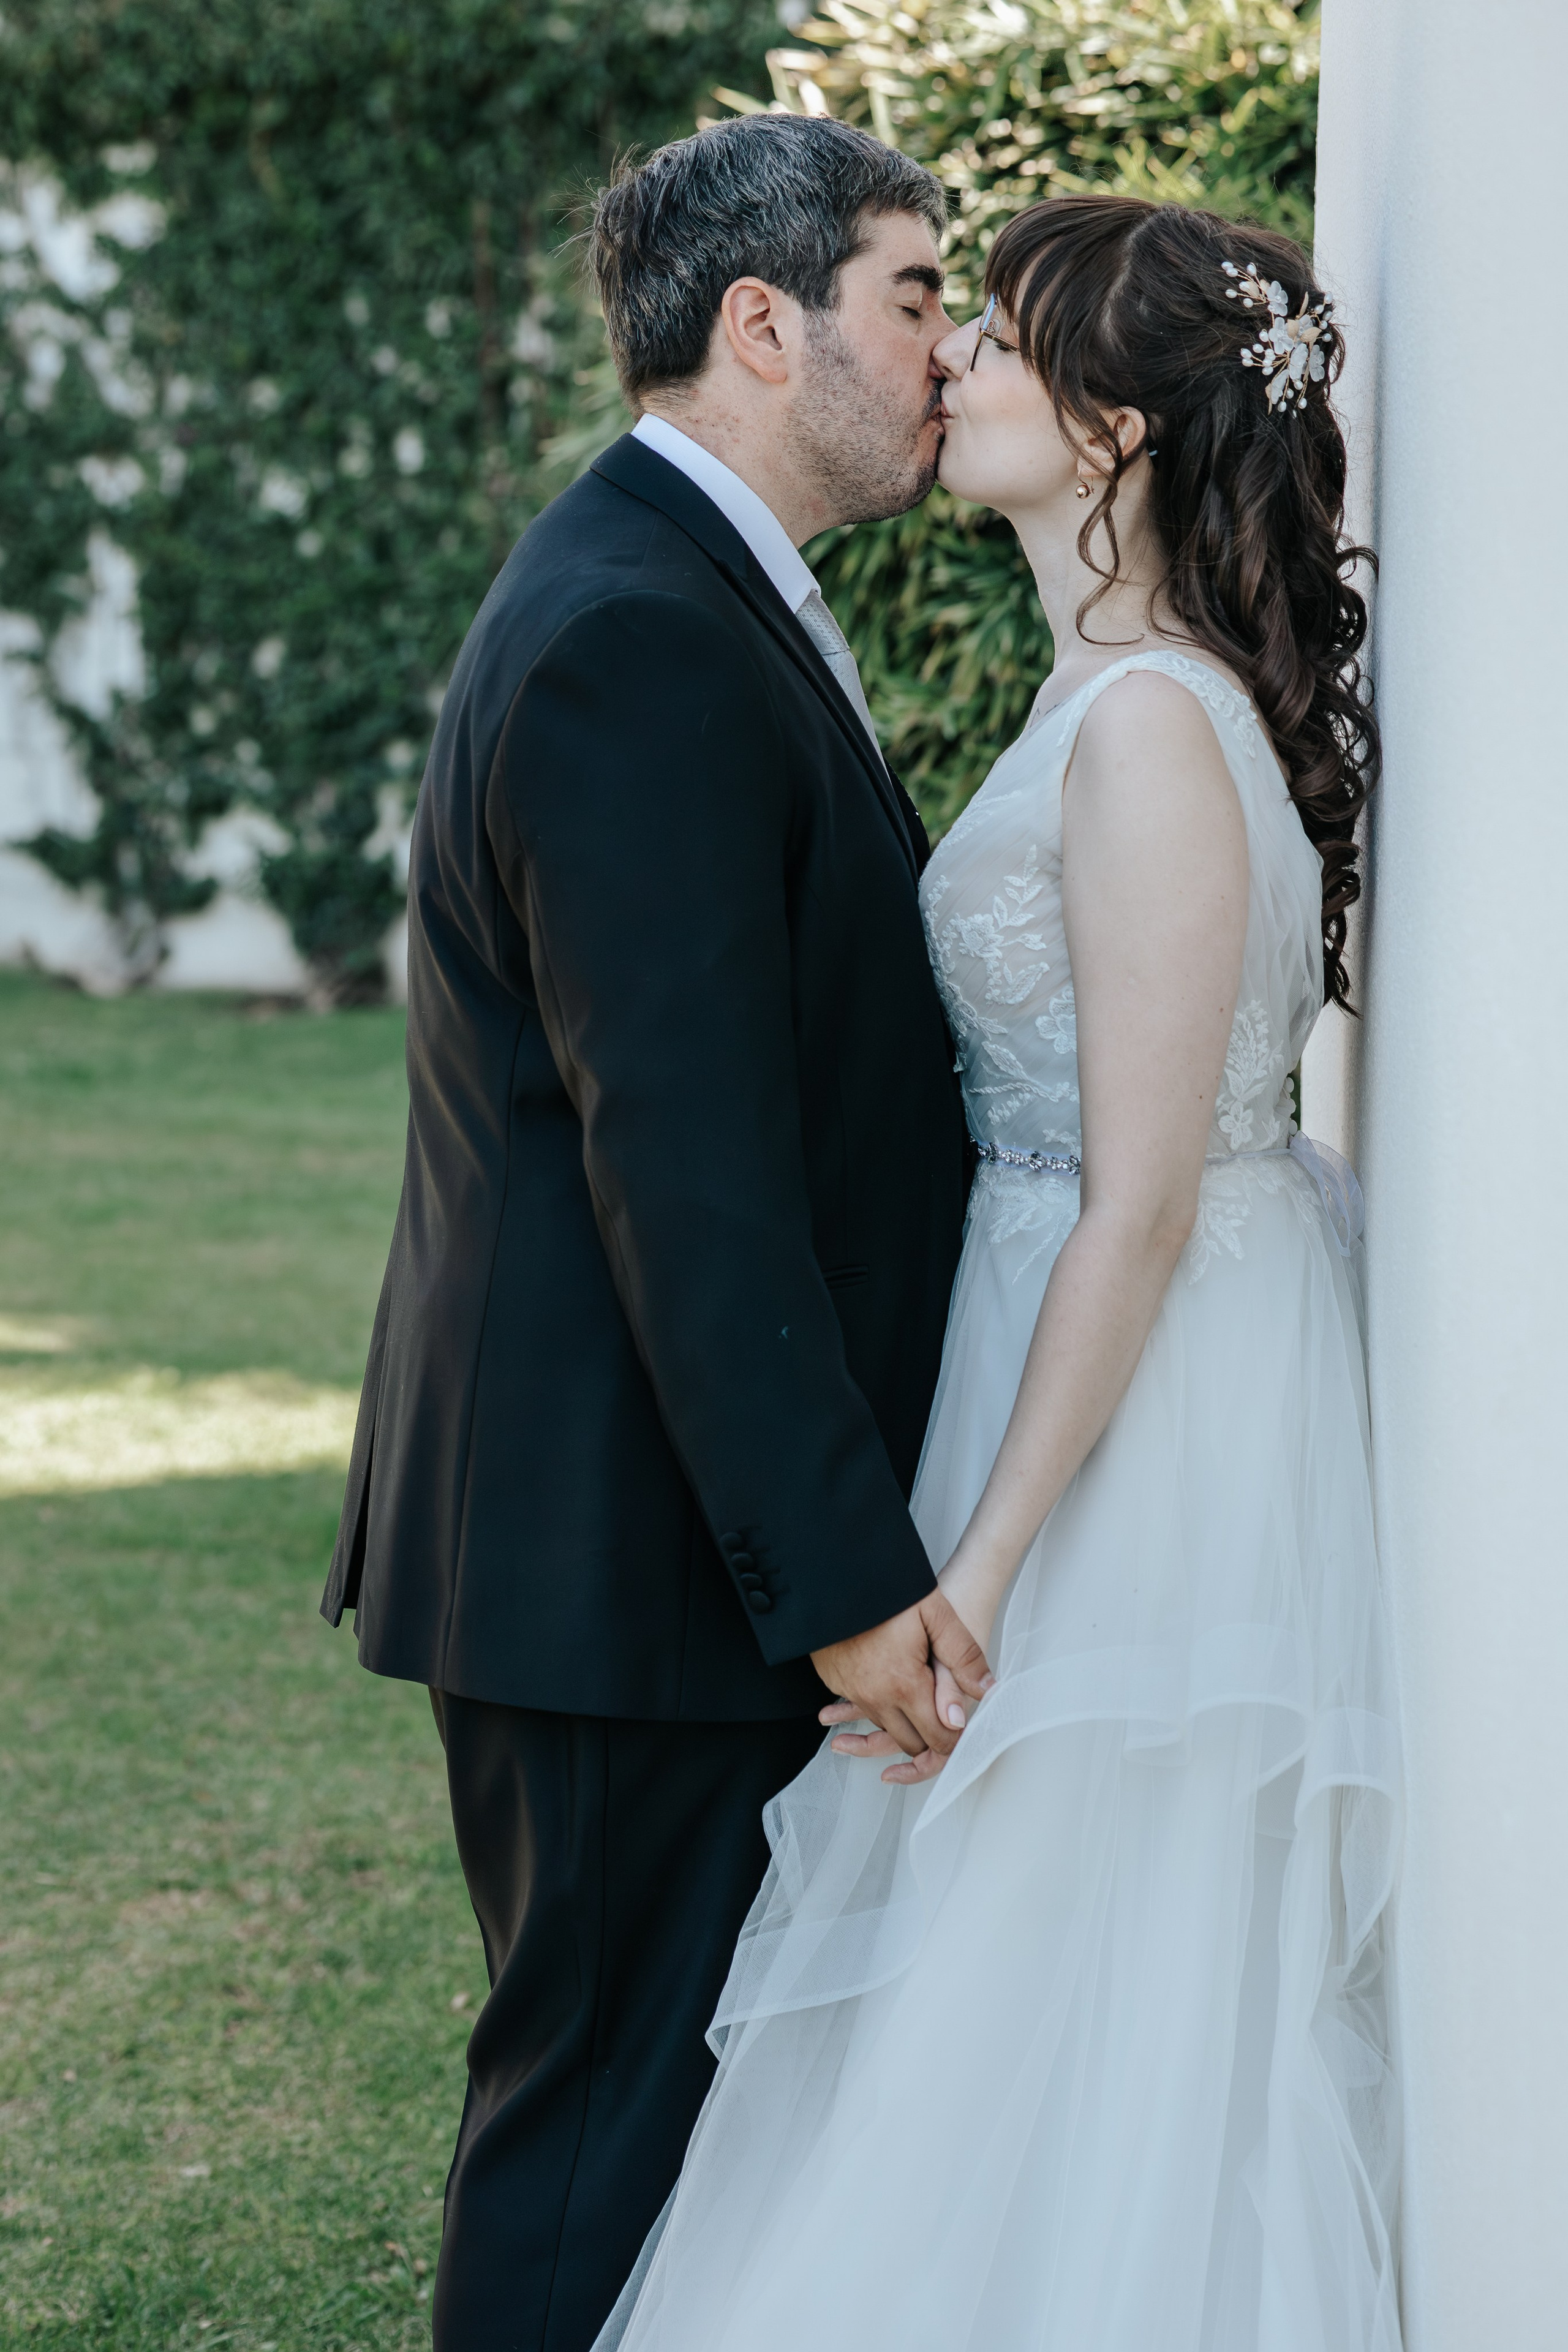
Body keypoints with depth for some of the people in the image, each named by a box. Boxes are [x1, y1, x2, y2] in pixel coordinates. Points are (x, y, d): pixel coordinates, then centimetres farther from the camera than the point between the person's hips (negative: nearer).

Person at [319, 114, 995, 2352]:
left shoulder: (686, 598, 16)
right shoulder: (642, 646, -19)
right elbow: (687, 1164, -24)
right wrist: (844, 1574, -23)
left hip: (661, 1524, 10)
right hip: (635, 1551, -10)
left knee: (629, 2069, 18)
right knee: (608, 2099, 0)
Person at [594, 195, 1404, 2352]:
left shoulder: (1150, 730, -21)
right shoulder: (1120, 691, 9)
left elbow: (1141, 1205, -23)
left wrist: (981, 1570, -19)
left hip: (1144, 1420, -10)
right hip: (1108, 1368, 10)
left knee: (1090, 2020, 1)